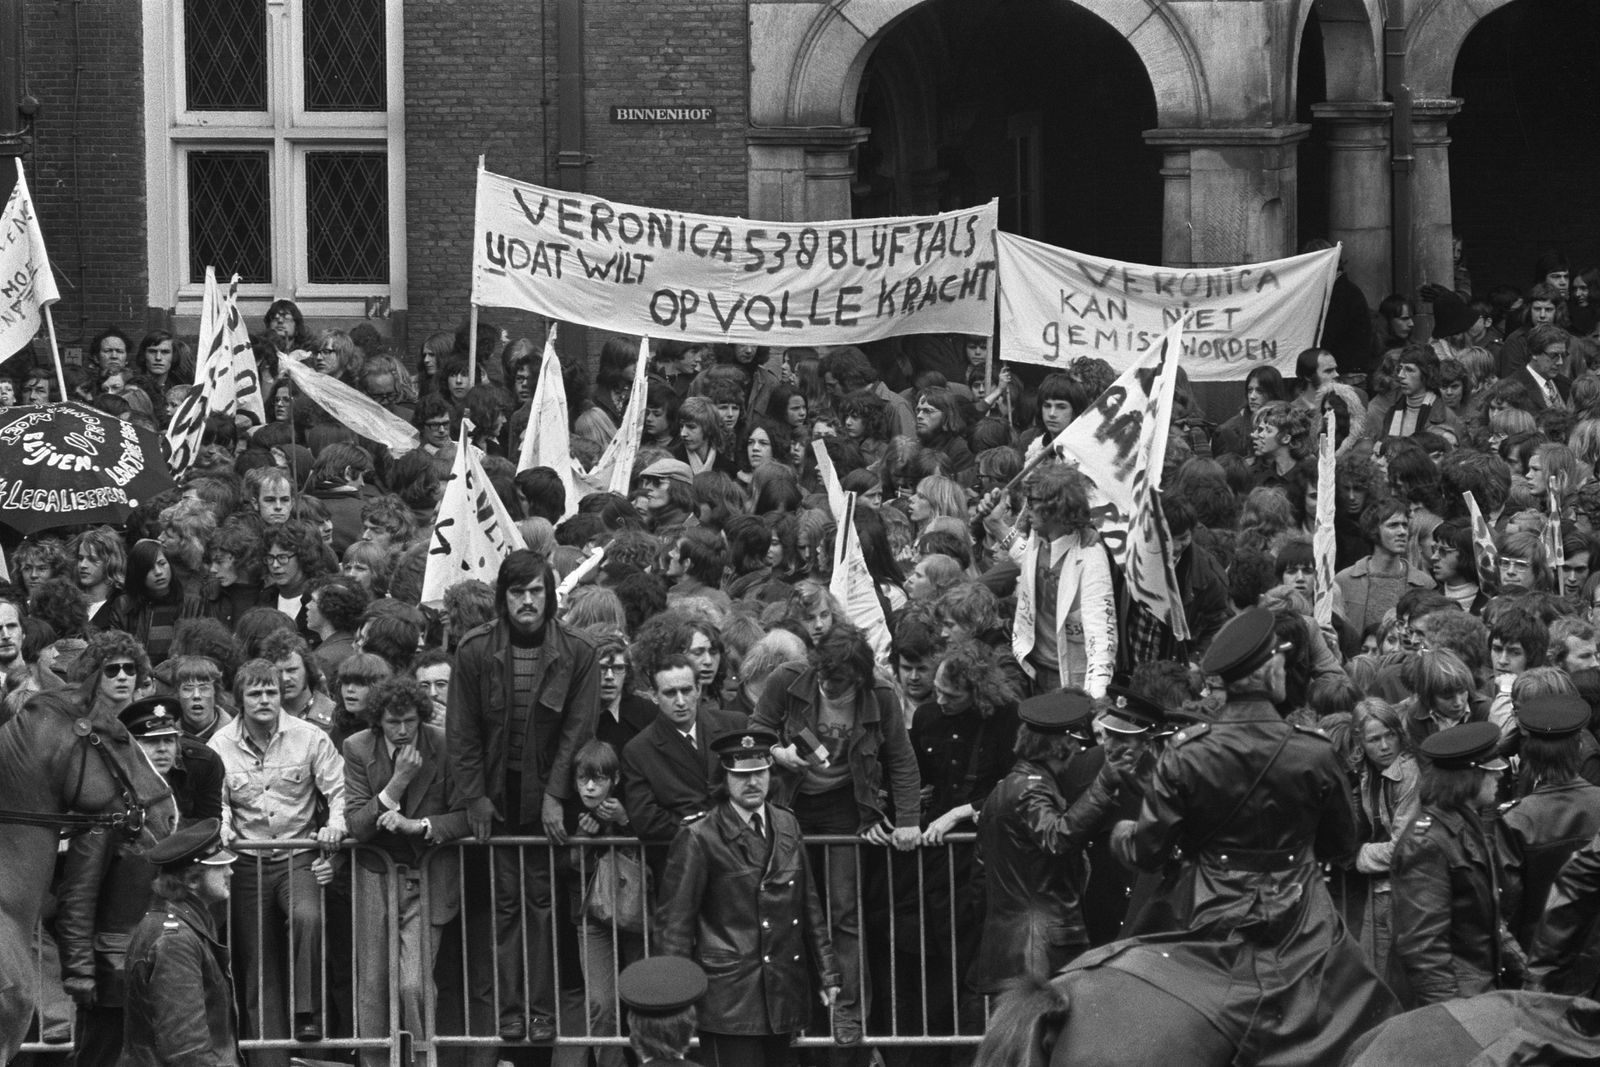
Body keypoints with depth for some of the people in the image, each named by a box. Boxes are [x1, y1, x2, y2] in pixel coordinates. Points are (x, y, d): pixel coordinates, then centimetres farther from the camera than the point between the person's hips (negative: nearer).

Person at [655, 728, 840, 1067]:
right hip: (729, 998, -6)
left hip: (784, 997, 6)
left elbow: (809, 904, 16)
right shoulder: (699, 838, -8)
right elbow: (675, 922, -6)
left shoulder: (786, 824, 11)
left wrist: (827, 974, 14)